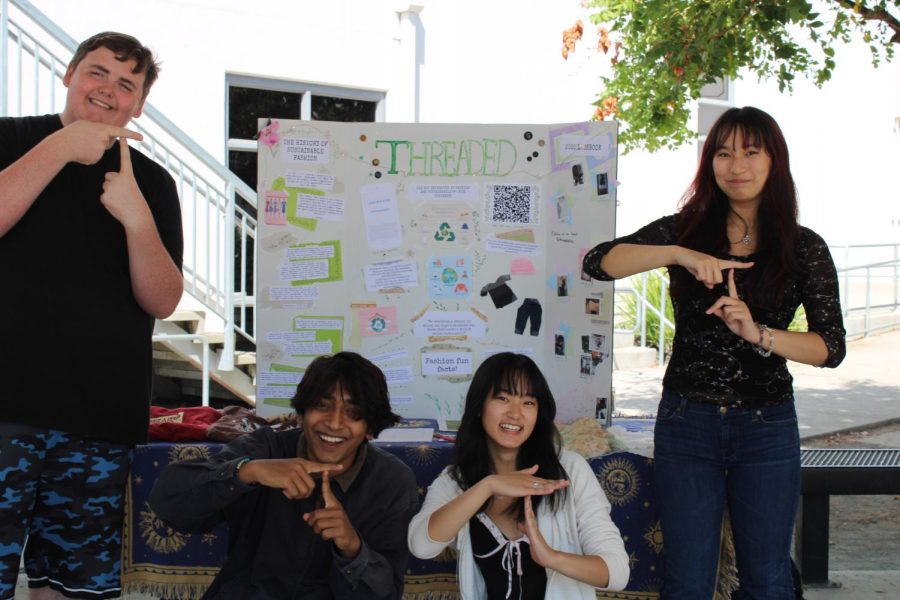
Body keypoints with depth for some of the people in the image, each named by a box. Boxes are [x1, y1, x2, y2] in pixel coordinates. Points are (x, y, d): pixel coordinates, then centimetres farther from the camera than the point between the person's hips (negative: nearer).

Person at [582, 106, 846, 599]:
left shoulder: (805, 249, 1)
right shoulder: (684, 230, 2)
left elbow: (832, 346, -7)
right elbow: (597, 262, -11)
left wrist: (758, 333, -23)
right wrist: (681, 255, -25)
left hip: (767, 428, 0)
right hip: (687, 423, 1)